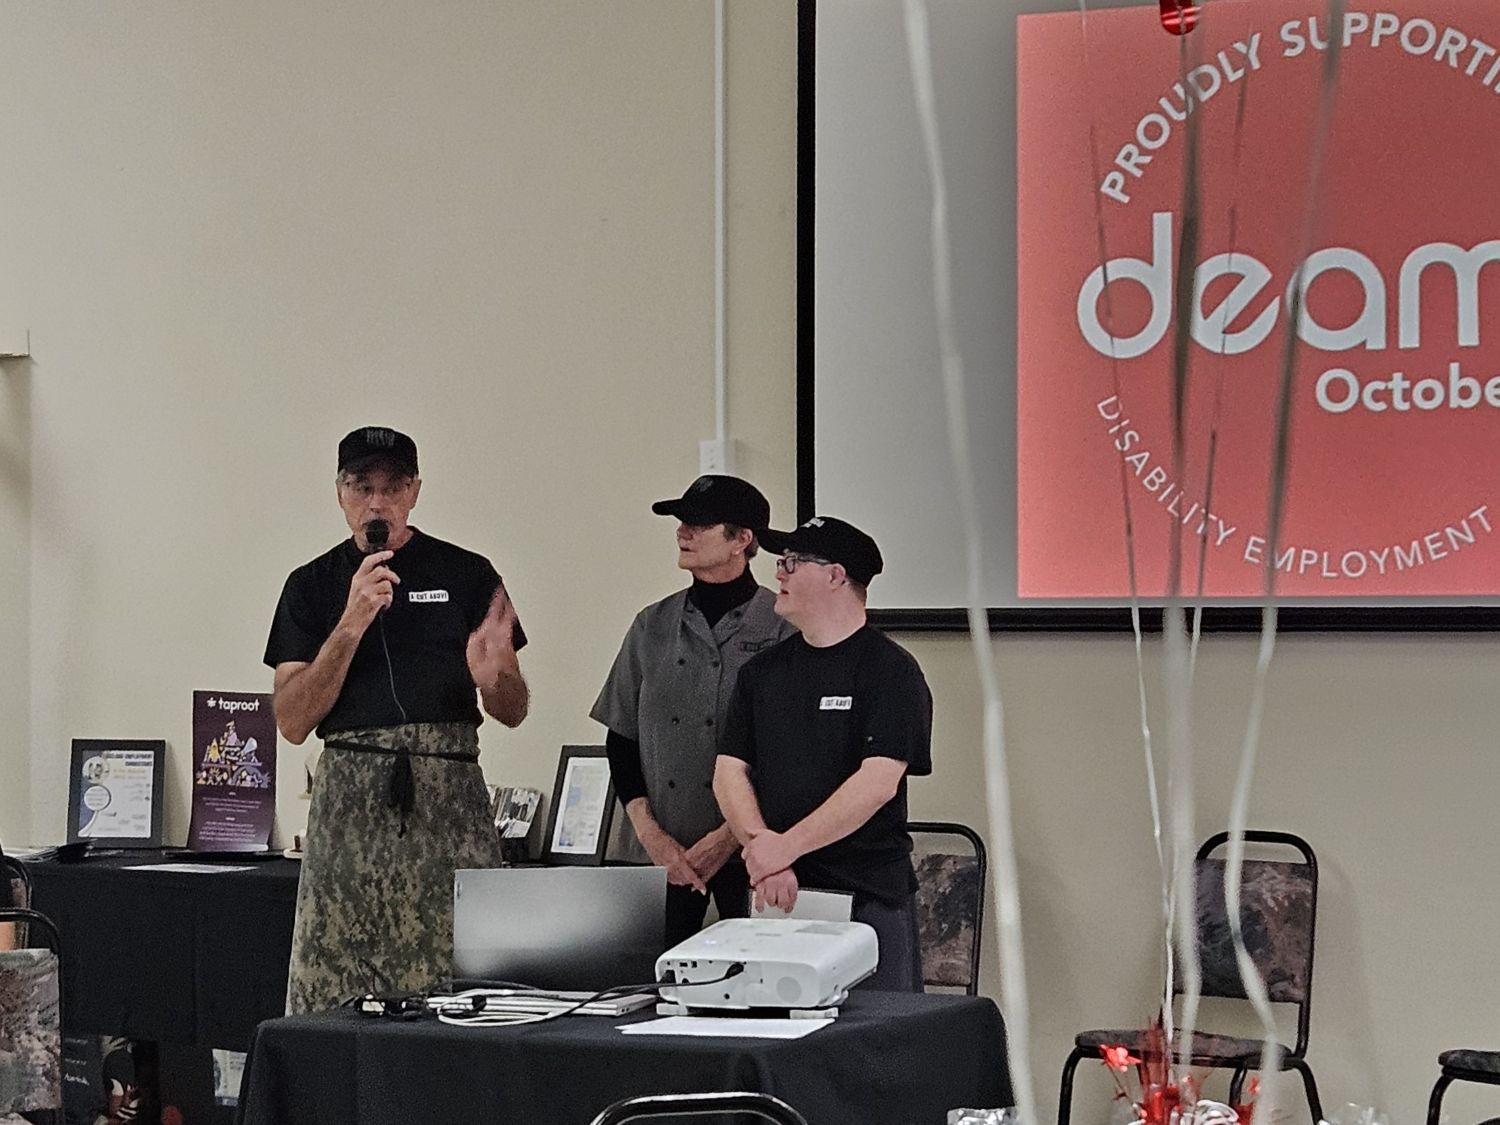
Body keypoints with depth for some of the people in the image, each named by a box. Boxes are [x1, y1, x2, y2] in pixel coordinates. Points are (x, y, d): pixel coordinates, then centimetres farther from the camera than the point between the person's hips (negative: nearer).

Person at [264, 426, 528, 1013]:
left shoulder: (467, 575, 10)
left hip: (447, 794, -1)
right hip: (349, 803, 1)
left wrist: (493, 675, -12)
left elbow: (514, 713, 12)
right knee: (333, 1001, -6)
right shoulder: (313, 585, 12)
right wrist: (351, 624, -8)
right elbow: (292, 722, 2)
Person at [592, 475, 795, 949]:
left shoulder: (783, 628, -3)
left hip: (750, 855, -4)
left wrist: (729, 838, -9)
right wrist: (651, 834, 0)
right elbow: (620, 739, 13)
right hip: (662, 855, 4)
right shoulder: (652, 626, 11)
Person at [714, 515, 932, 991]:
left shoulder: (890, 671, -4)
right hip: (775, 894, 5)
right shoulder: (763, 671, 14)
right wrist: (761, 847, -10)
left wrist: (786, 846, -18)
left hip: (870, 894, -5)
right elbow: (729, 770, 8)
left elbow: (877, 782, -15)